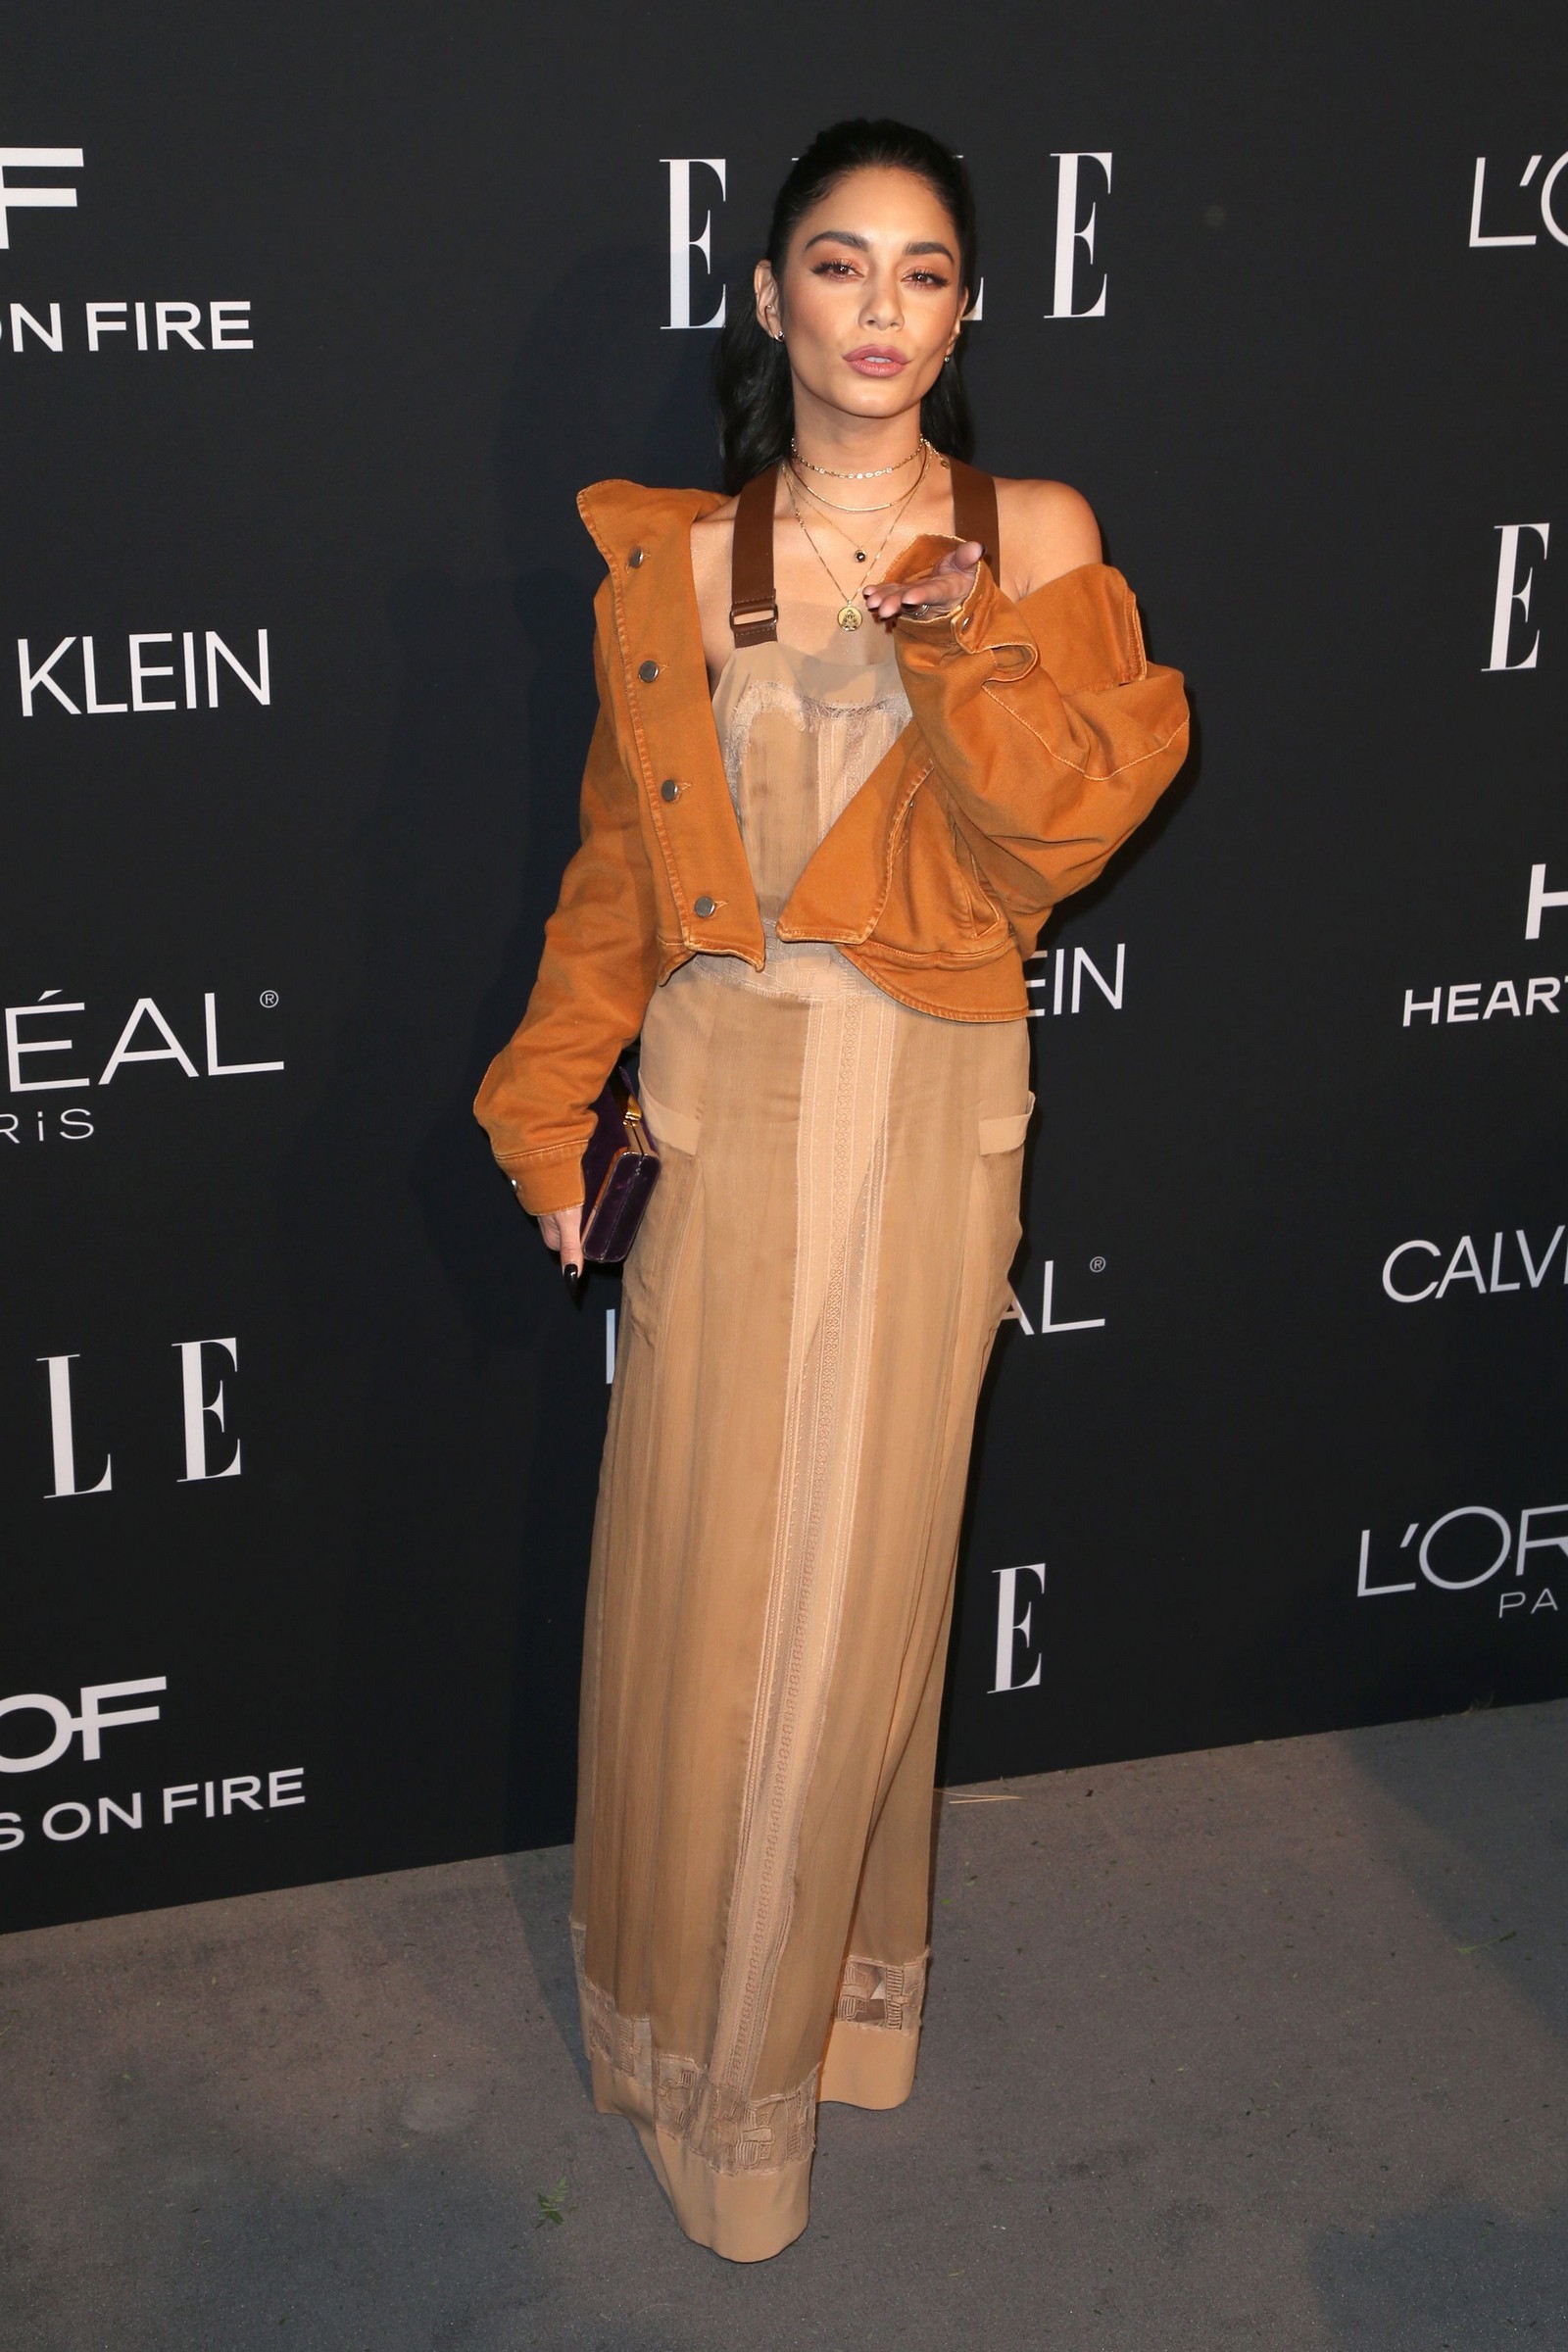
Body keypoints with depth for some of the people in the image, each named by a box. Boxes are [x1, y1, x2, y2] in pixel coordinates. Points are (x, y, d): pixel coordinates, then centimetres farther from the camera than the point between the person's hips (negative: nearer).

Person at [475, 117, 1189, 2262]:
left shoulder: (1036, 540, 1)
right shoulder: (677, 560, 4)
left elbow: (1066, 830, -7)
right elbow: (621, 864, 6)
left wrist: (964, 643, -18)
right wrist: (554, 1114, 3)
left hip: (929, 1114, 0)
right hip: (728, 1102, 1)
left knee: (863, 1558, 9)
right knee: (702, 1563, 7)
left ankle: (822, 1967, 33)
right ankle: (703, 2008, 28)